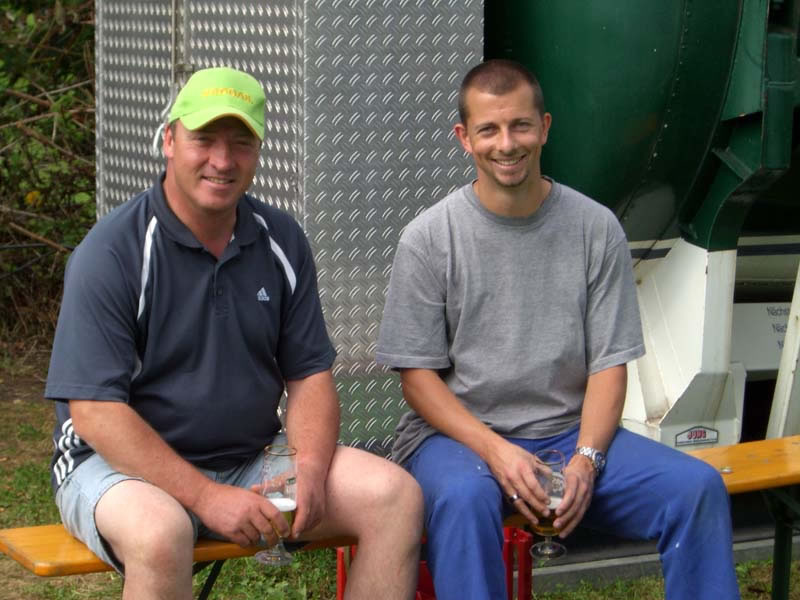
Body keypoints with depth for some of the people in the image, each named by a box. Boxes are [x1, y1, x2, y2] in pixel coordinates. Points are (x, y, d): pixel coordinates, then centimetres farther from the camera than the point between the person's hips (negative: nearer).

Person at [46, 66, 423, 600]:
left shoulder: (282, 241, 6)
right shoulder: (111, 254, -12)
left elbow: (310, 375, 9)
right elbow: (95, 411, -17)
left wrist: (311, 471, -12)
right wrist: (207, 497, -24)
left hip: (254, 457, 5)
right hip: (125, 463, -5)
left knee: (396, 495, -14)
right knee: (160, 532, -39)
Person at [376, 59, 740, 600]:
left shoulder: (596, 229, 4)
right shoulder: (429, 240, -2)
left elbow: (609, 363, 3)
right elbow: (417, 374, -3)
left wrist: (587, 457, -15)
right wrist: (495, 450, -18)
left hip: (571, 430, 3)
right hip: (456, 432, -2)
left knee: (699, 488, -20)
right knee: (463, 498, -38)